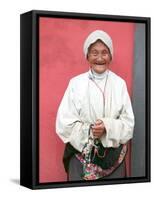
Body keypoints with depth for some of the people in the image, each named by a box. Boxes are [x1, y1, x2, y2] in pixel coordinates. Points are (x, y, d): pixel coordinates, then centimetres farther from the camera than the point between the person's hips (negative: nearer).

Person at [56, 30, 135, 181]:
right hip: (81, 154, -1)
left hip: (113, 155, 1)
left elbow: (128, 123, -1)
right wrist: (89, 131, -18)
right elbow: (64, 122, -7)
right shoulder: (76, 83, -4)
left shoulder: (119, 84, -1)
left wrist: (108, 127, -18)